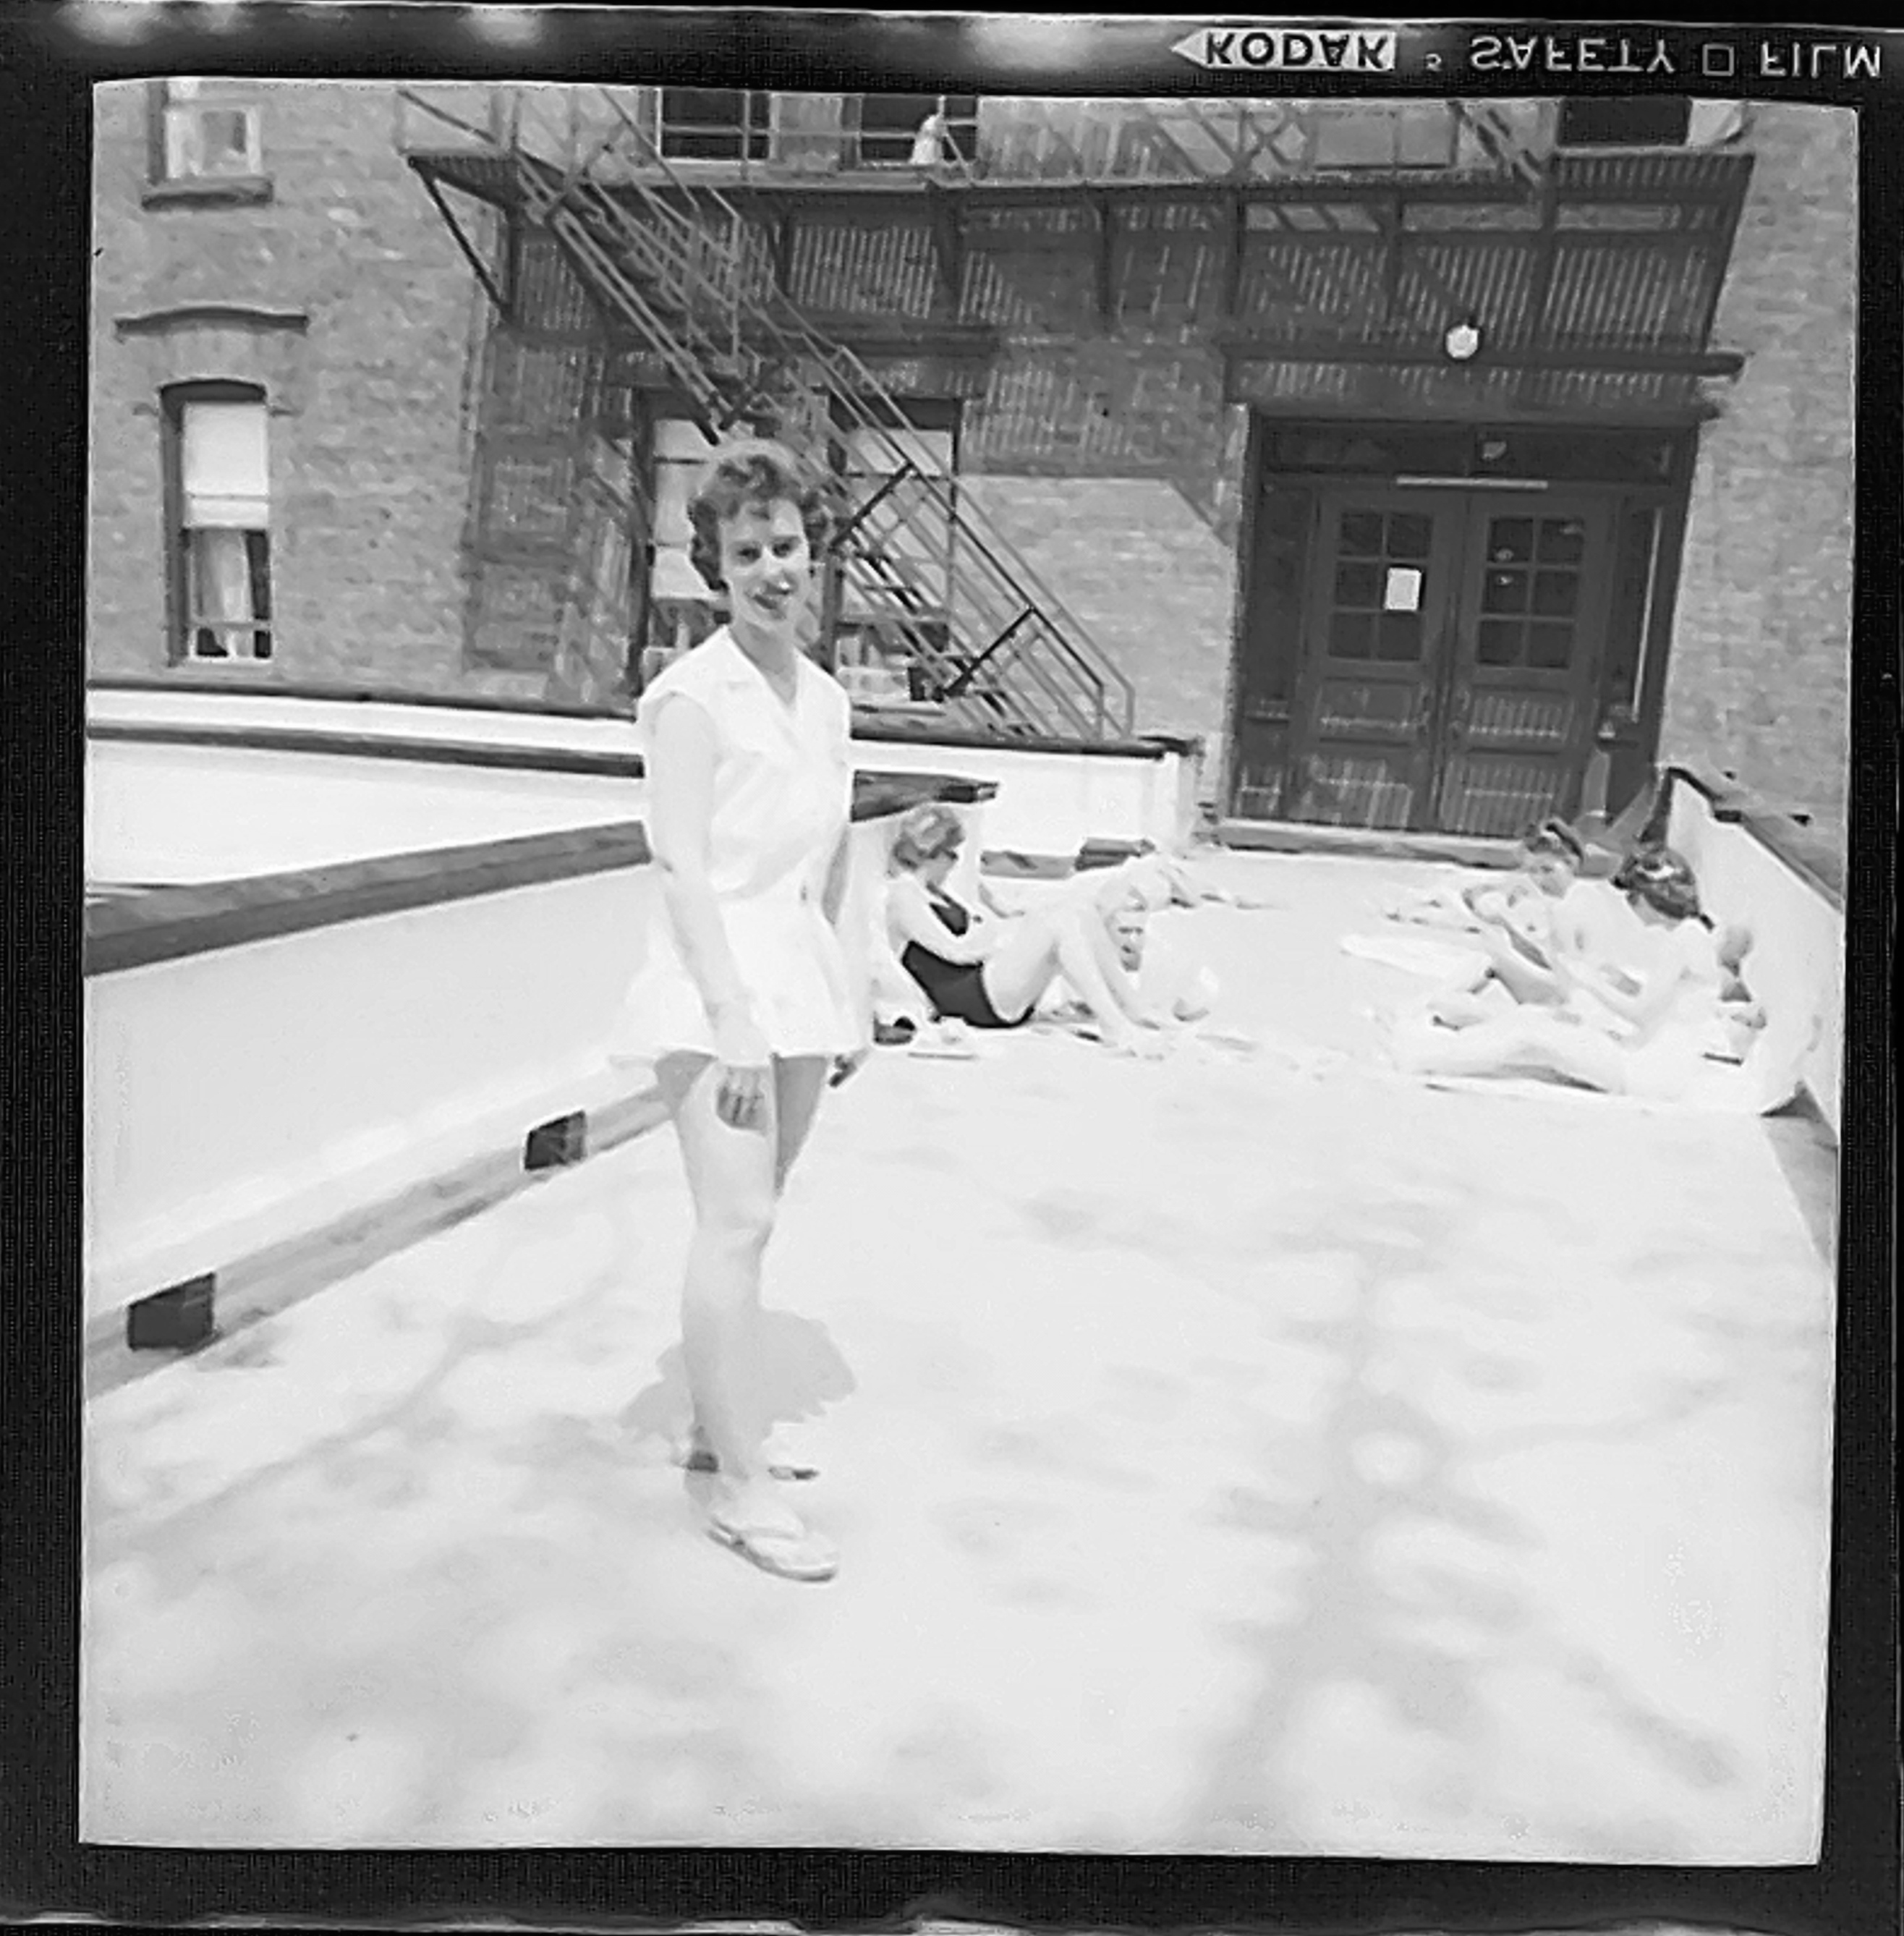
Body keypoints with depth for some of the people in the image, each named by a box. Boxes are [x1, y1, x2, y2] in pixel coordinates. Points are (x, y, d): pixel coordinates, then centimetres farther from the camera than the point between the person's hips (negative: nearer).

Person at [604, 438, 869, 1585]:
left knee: (752, 1219, 14)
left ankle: (719, 1425, 29)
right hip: (717, 974, -7)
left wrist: (853, 994, 17)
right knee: (737, 1224, -7)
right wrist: (732, 1019, -19)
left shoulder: (827, 699, 11)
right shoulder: (695, 696, -10)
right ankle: (743, 1490, 1)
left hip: (802, 973, 7)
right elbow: (685, 870, -14)